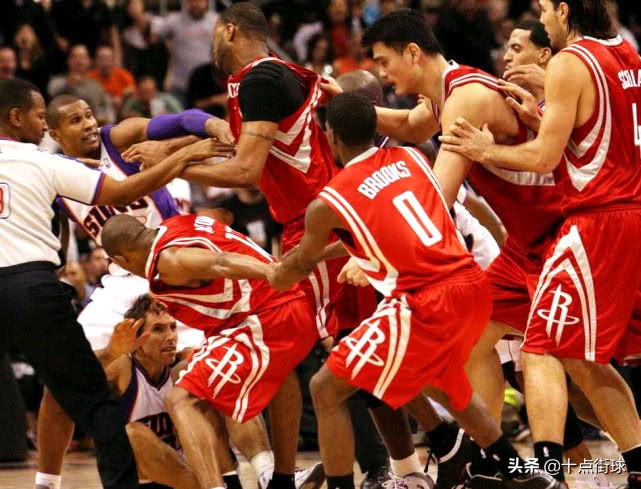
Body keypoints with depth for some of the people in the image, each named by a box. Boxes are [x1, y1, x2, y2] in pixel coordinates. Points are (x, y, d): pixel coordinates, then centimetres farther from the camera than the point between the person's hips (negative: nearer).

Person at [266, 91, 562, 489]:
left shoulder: (328, 204, -2)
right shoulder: (411, 158, 12)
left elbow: (300, 266, 18)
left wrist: (272, 277, 39)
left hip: (424, 305, -7)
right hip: (472, 286, 7)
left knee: (327, 390, 5)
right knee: (441, 382, 35)